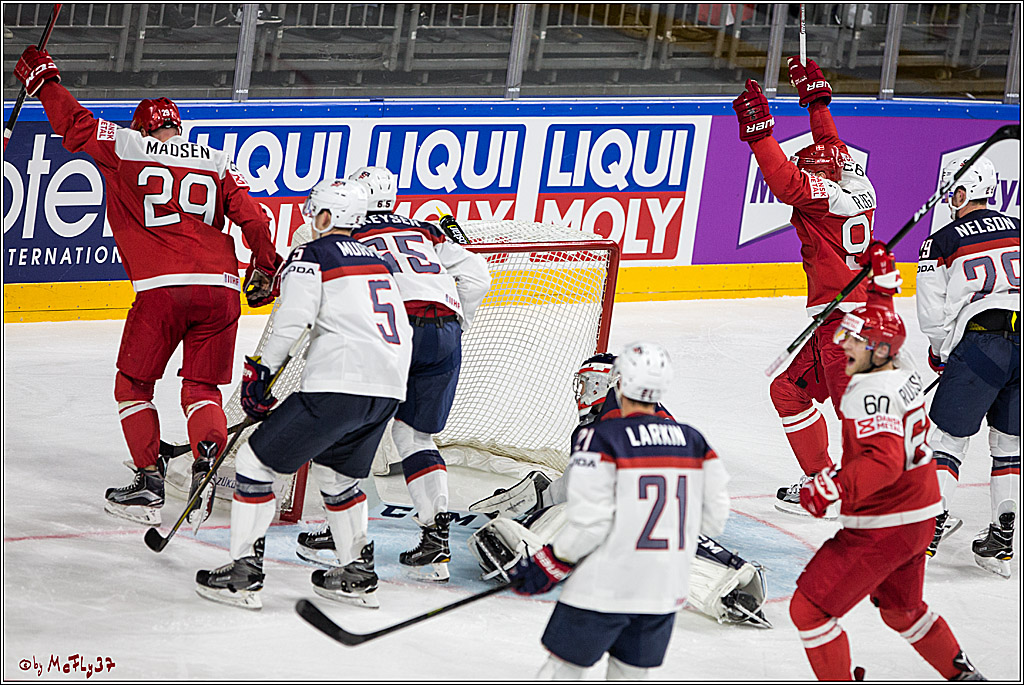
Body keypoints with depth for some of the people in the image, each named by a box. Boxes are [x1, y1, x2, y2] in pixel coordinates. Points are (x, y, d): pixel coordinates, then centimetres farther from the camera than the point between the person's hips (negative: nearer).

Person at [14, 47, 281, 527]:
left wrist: (43, 80, 26)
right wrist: (264, 270, 24)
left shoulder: (125, 148, 8)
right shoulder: (217, 163, 17)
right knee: (202, 388, 15)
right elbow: (253, 218, 11)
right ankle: (208, 472, -6)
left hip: (162, 289, -3)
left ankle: (150, 483, 5)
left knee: (133, 385, 12)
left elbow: (75, 127, 11)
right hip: (221, 289, 3)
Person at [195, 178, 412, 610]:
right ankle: (358, 575, 27)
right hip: (389, 390, 8)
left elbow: (291, 322, -12)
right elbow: (402, 332, 27)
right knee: (337, 472, 28)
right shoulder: (378, 261, 24)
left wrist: (260, 373, -3)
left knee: (257, 460, 1)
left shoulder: (311, 256, 1)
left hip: (339, 386, -8)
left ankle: (244, 575, -3)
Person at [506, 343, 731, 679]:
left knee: (563, 668, 6)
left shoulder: (601, 438, -13)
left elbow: (588, 523, -17)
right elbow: (713, 516, 7)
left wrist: (547, 567, -7)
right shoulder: (693, 441, 4)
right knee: (632, 676, 15)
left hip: (605, 587, -5)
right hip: (665, 592, 5)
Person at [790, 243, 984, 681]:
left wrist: (836, 488, -42)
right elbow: (882, 325, 27)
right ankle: (963, 675, 41)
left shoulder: (873, 394, -22)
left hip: (882, 527, -10)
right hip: (918, 519, 10)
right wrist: (882, 277, 33)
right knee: (901, 608, 31)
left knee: (809, 608, -7)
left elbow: (884, 461, -35)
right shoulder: (901, 370, 5)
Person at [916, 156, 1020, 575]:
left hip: (978, 345, -4)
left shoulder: (942, 243, 4)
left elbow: (932, 316, 4)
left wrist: (940, 351, 23)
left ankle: (934, 519, -3)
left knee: (948, 437, 9)